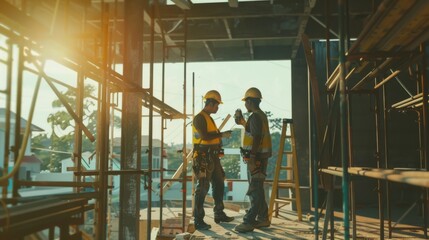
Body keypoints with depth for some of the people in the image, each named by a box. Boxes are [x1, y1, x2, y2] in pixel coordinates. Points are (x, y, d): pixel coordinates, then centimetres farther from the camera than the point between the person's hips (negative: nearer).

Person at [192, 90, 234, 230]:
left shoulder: (209, 118, 18)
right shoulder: (199, 118, -13)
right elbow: (205, 136, -25)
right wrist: (221, 134, -18)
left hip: (213, 157, 10)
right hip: (203, 158, -10)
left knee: (219, 185, 16)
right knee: (202, 188, -7)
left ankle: (219, 214, 29)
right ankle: (198, 220, 0)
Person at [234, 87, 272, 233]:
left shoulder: (255, 117, -16)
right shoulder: (261, 115, 15)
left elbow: (257, 139, -23)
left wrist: (252, 158, -24)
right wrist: (243, 123, 30)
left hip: (256, 158, -10)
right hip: (260, 157, 10)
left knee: (254, 191, -7)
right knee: (258, 190, 16)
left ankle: (248, 222, -2)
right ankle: (263, 219, 23)